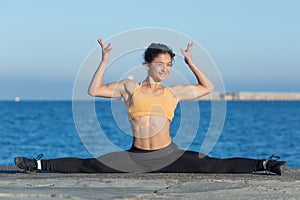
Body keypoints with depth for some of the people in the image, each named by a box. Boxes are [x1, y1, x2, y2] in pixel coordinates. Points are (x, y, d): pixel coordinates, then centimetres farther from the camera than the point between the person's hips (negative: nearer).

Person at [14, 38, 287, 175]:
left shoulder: (173, 93, 9)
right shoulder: (130, 87, 7)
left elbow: (207, 87, 19)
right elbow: (94, 90, 9)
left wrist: (191, 62, 12)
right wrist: (105, 62, 3)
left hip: (168, 155, 0)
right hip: (135, 157, 0)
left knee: (214, 166, -14)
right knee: (90, 166, -12)